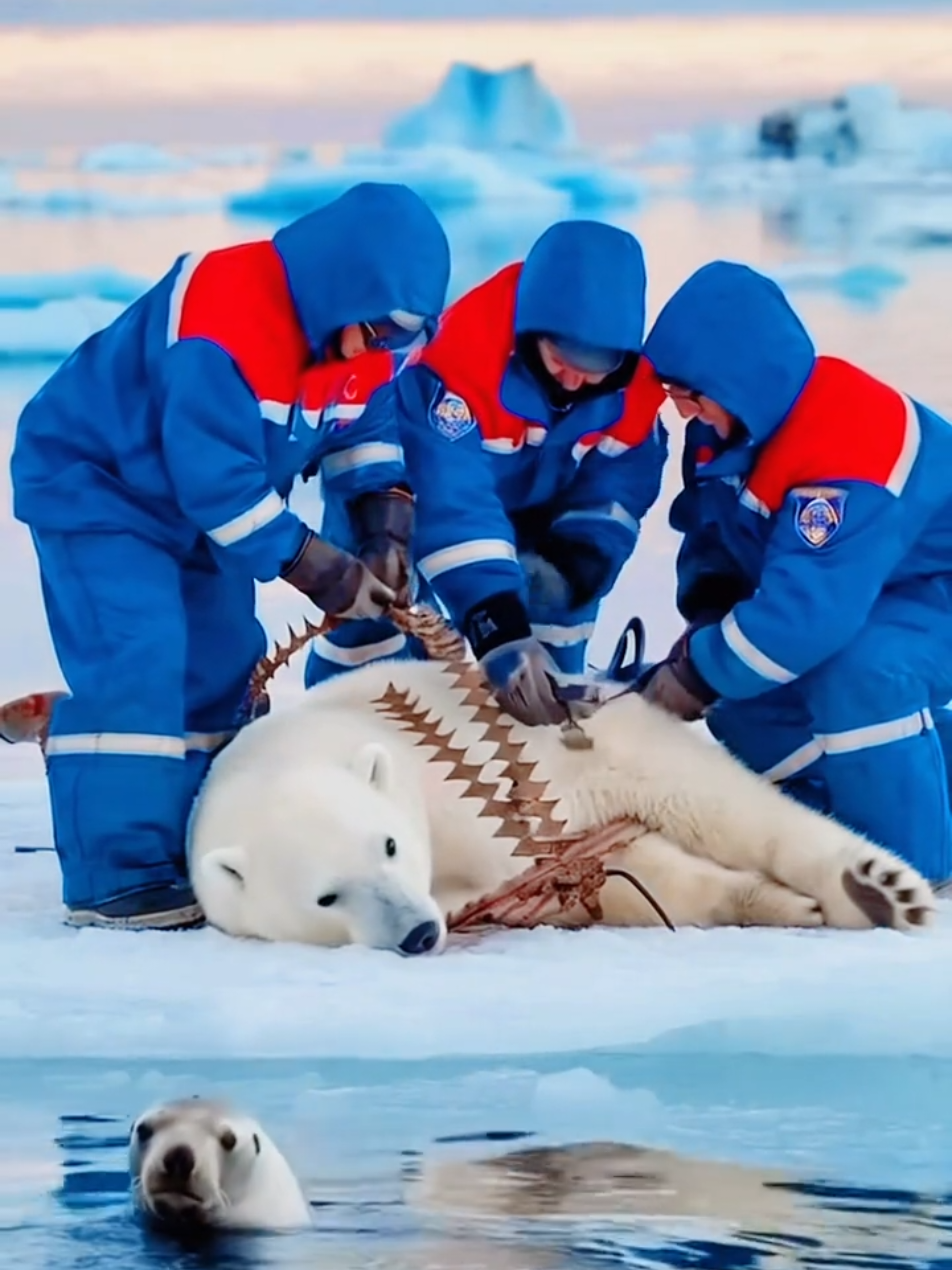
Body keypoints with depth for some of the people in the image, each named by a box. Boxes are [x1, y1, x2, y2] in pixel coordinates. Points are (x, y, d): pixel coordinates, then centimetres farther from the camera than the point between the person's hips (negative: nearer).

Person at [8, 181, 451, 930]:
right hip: (95, 484, -9)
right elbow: (215, 476, -35)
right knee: (135, 663, -20)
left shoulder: (365, 336, -9)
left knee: (223, 668, 8)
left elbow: (366, 425, 7)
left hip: (197, 508, 9)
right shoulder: (220, 323, -36)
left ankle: (199, 859, 16)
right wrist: (315, 567, -32)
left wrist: (385, 506, -13)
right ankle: (115, 875, -19)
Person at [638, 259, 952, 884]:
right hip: (871, 595, 10)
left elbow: (809, 609, -42)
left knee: (859, 672, -36)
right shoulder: (733, 421, -8)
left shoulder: (846, 458, -37)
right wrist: (708, 630, -15)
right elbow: (713, 533, 4)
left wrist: (696, 675, -32)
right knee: (749, 700, 2)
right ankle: (849, 832, 15)